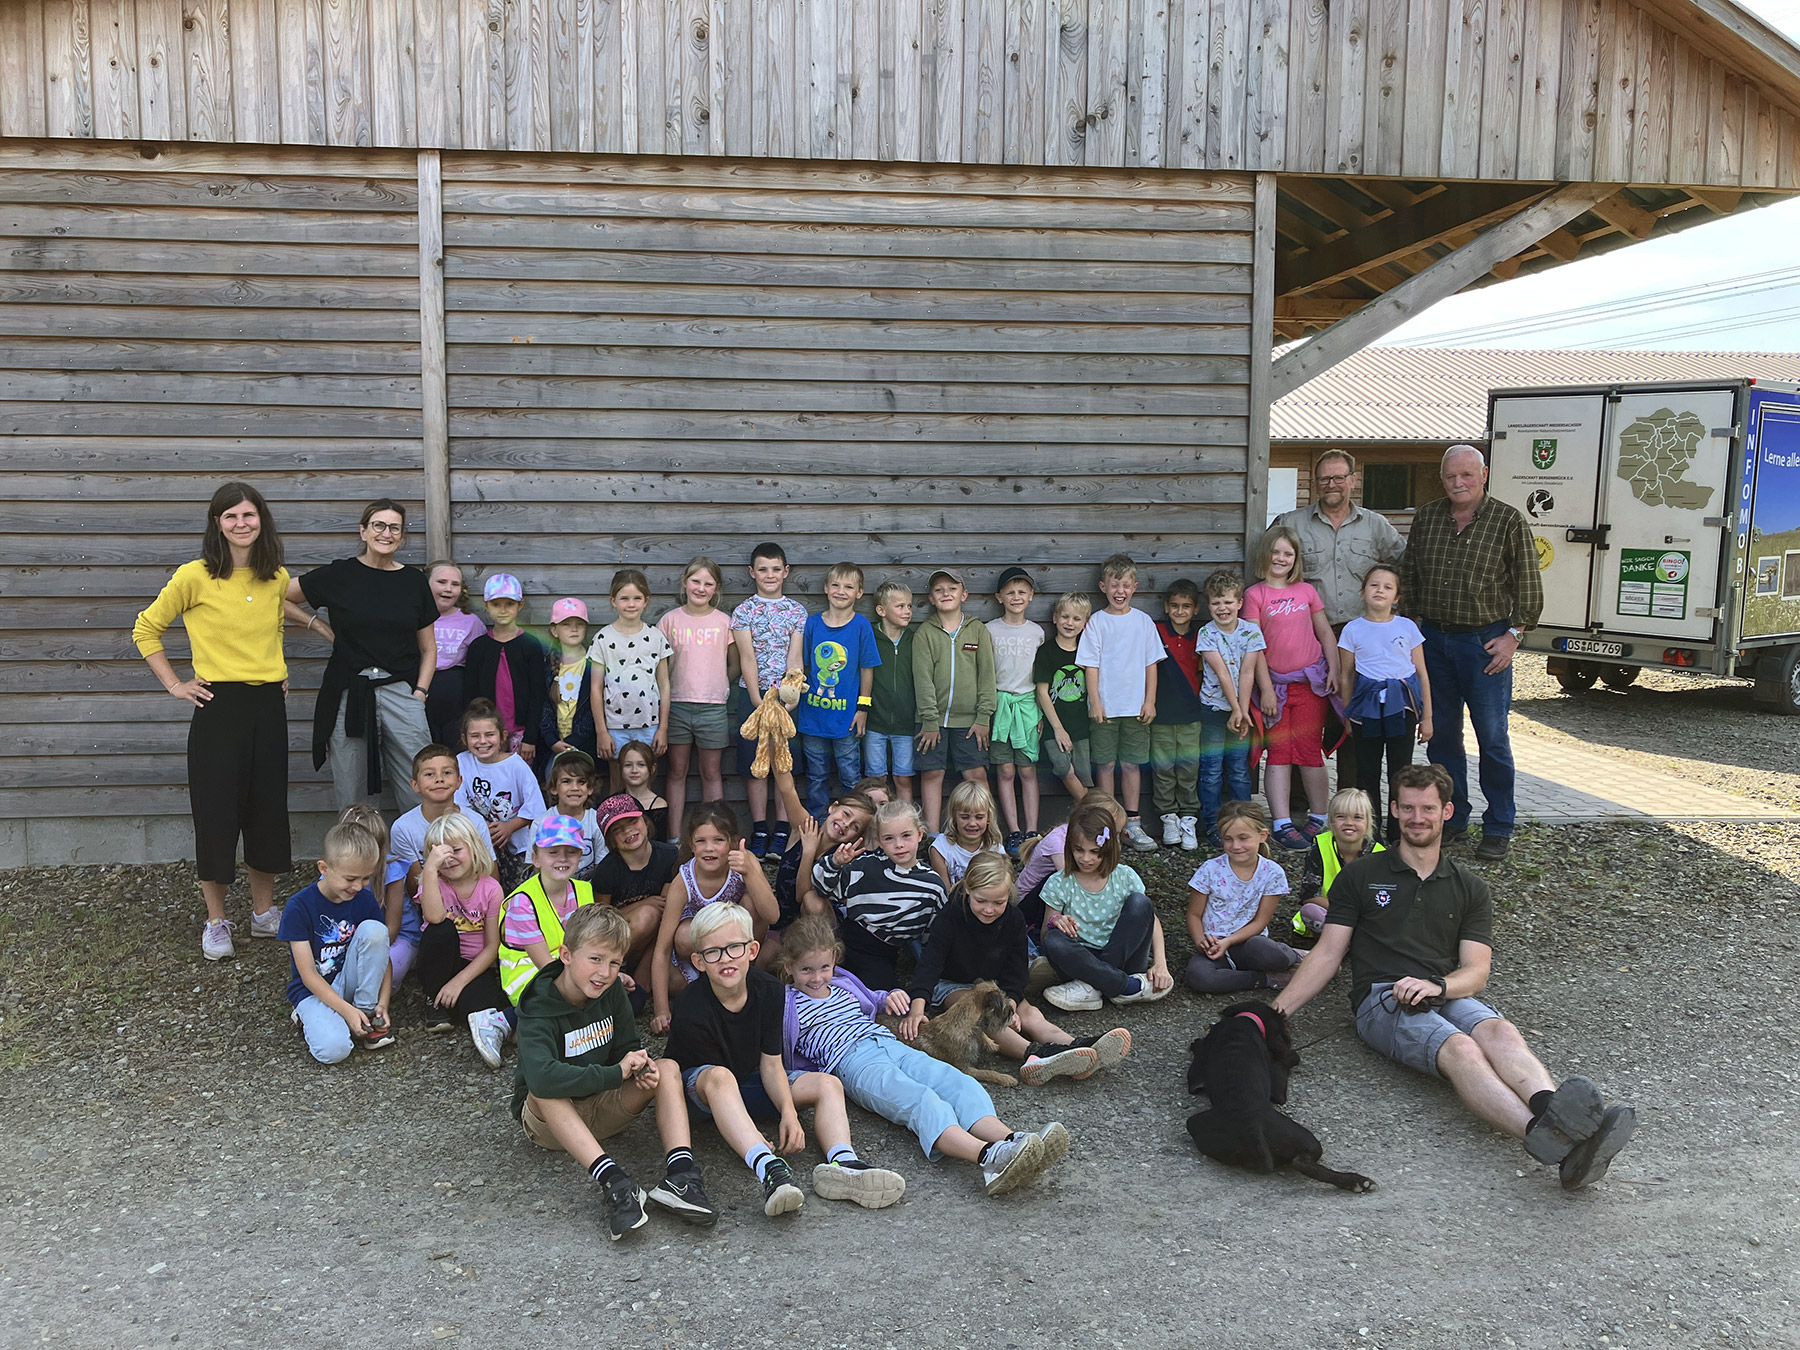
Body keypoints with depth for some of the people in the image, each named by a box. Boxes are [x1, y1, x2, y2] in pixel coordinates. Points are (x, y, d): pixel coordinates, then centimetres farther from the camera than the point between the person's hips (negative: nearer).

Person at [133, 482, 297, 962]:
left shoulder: (277, 578, 6)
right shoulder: (195, 577, -8)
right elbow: (146, 629, 2)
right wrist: (174, 684, -3)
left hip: (269, 705, 4)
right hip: (218, 706, -4)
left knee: (268, 809, 10)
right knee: (217, 812, 1)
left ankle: (264, 911, 24)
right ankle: (216, 922, 15)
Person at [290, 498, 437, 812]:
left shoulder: (414, 581, 8)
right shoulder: (339, 575, 3)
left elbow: (428, 649, 14)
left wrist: (419, 694, 3)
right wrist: (320, 625, 6)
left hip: (400, 692, 1)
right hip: (348, 695, -1)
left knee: (421, 799, -6)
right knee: (353, 803, 4)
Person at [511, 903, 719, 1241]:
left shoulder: (613, 991, -5)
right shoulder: (538, 1011, -25)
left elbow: (628, 1048, 5)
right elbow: (541, 1077, -42)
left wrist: (641, 1065, -21)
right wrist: (616, 1074, -35)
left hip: (600, 1111, 5)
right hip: (548, 1122, -5)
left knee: (668, 1068, -15)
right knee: (545, 1092, -37)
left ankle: (679, 1174, -35)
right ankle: (614, 1182, -45)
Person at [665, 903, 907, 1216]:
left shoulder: (770, 991, -10)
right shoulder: (691, 1011, -25)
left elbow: (770, 1064, -6)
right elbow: (715, 1077, -22)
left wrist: (789, 1112, -25)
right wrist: (758, 1149, -31)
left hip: (749, 1085, 6)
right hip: (699, 1089, -6)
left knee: (828, 1084, -11)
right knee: (718, 1076, -41)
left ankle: (842, 1163, -40)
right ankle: (770, 1169, -59)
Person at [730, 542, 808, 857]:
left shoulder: (797, 610, 5)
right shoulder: (743, 611, 2)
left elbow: (795, 658, -2)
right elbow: (747, 659, -5)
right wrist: (759, 703, -12)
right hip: (753, 694, -1)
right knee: (755, 765, 2)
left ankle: (781, 830, 11)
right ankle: (759, 831, 10)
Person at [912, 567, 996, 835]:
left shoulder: (978, 630, 5)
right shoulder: (924, 633, 1)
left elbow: (986, 674, 3)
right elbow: (923, 678, -4)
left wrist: (983, 717, -4)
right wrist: (930, 720, -9)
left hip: (969, 719, 0)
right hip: (934, 718, 0)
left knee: (977, 774, -1)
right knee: (931, 774, 2)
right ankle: (932, 835, 8)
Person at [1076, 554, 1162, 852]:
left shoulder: (1143, 621, 5)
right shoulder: (1096, 622, -1)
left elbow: (1151, 664, 7)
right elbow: (1090, 666, -2)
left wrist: (1150, 701, 2)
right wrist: (1095, 703, -8)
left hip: (1136, 706, 2)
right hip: (1105, 707, -2)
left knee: (1132, 764, 6)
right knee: (1106, 765, 3)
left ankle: (1132, 824, 13)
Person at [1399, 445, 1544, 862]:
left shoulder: (1508, 521, -4)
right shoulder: (1426, 518, 8)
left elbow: (1528, 588, -2)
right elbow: (1408, 574, 16)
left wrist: (1513, 635, -9)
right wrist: (1411, 624, 9)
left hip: (1485, 641, -4)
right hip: (1434, 639, 4)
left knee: (1493, 738, -1)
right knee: (1440, 734, 10)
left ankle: (1498, 828, 9)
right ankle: (1452, 817, 22)